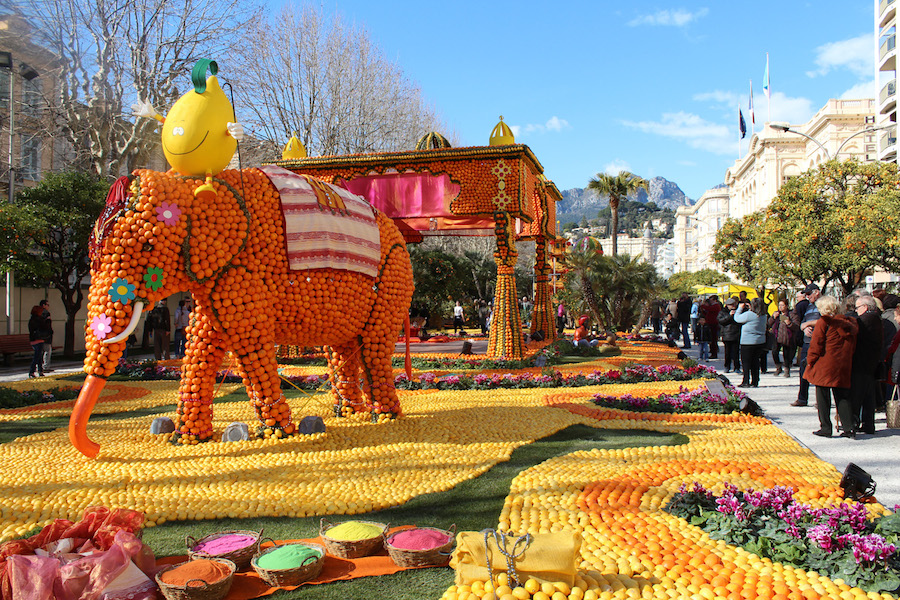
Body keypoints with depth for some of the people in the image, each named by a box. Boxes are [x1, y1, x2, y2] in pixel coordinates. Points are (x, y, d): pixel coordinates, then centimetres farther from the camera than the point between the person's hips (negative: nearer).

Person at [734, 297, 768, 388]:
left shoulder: (749, 314, -18)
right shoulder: (764, 316, 2)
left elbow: (737, 318, -5)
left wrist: (740, 308, 7)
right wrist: (750, 309, 17)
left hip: (748, 342, -6)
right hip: (760, 341, 6)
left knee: (746, 362, 3)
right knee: (755, 362, 12)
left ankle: (746, 382, 2)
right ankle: (755, 382, 14)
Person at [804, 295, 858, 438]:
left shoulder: (823, 322, -9)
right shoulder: (848, 323, 9)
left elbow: (816, 345, -11)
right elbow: (852, 347, 14)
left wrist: (810, 361, -1)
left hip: (824, 366, -5)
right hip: (843, 367, 5)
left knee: (823, 397, 2)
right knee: (843, 397, 11)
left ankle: (825, 428, 3)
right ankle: (849, 428, 7)